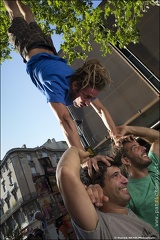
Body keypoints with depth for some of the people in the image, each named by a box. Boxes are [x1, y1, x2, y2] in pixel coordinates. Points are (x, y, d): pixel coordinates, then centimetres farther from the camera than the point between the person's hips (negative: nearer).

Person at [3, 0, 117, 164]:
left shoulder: (86, 86, -32)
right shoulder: (57, 83, -50)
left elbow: (102, 110, -24)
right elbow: (65, 119, -62)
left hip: (47, 51, 4)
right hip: (32, 51, -4)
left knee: (30, 21, 33)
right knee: (16, 16, 26)